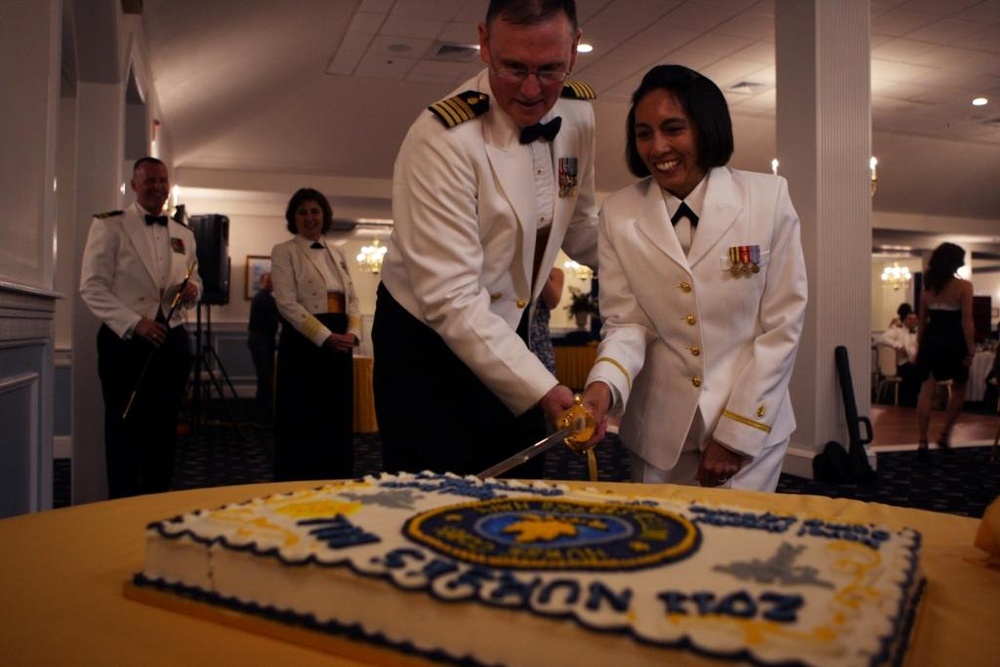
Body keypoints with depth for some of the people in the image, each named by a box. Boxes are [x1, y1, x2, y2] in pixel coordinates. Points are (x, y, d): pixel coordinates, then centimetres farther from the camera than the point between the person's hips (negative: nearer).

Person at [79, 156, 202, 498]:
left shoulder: (183, 234, 13)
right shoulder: (109, 225, -3)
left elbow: (195, 282, 21)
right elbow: (92, 286, -10)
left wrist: (192, 290, -4)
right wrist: (135, 323, -20)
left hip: (173, 341, 5)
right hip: (125, 341, -5)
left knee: (163, 432, 12)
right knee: (125, 432, 2)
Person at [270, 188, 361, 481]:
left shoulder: (337, 254, 17)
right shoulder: (284, 252, 0)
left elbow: (352, 299, 14)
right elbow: (287, 303, -11)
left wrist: (352, 333, -5)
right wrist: (326, 337, -18)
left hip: (339, 344, 6)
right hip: (304, 343, -5)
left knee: (338, 420, 8)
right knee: (303, 422, -2)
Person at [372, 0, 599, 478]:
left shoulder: (578, 113, -4)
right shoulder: (443, 139, -25)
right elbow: (451, 300, -27)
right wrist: (542, 390, -32)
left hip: (507, 339, 6)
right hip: (427, 350, -6)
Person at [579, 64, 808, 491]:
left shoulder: (768, 198, -7)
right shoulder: (618, 214, -3)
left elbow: (782, 324, -6)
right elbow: (626, 322, -3)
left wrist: (737, 434, -9)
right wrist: (603, 386, -24)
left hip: (751, 427, -1)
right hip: (659, 435, 1)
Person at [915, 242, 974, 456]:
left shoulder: (927, 288, 6)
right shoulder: (963, 286, -7)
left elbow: (922, 322, 9)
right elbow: (966, 321, -11)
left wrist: (919, 348, 15)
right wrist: (970, 351, -8)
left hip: (931, 342, 3)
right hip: (954, 343, -3)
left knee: (926, 391, 2)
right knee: (958, 390, 18)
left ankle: (923, 442, -1)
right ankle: (945, 435, 19)